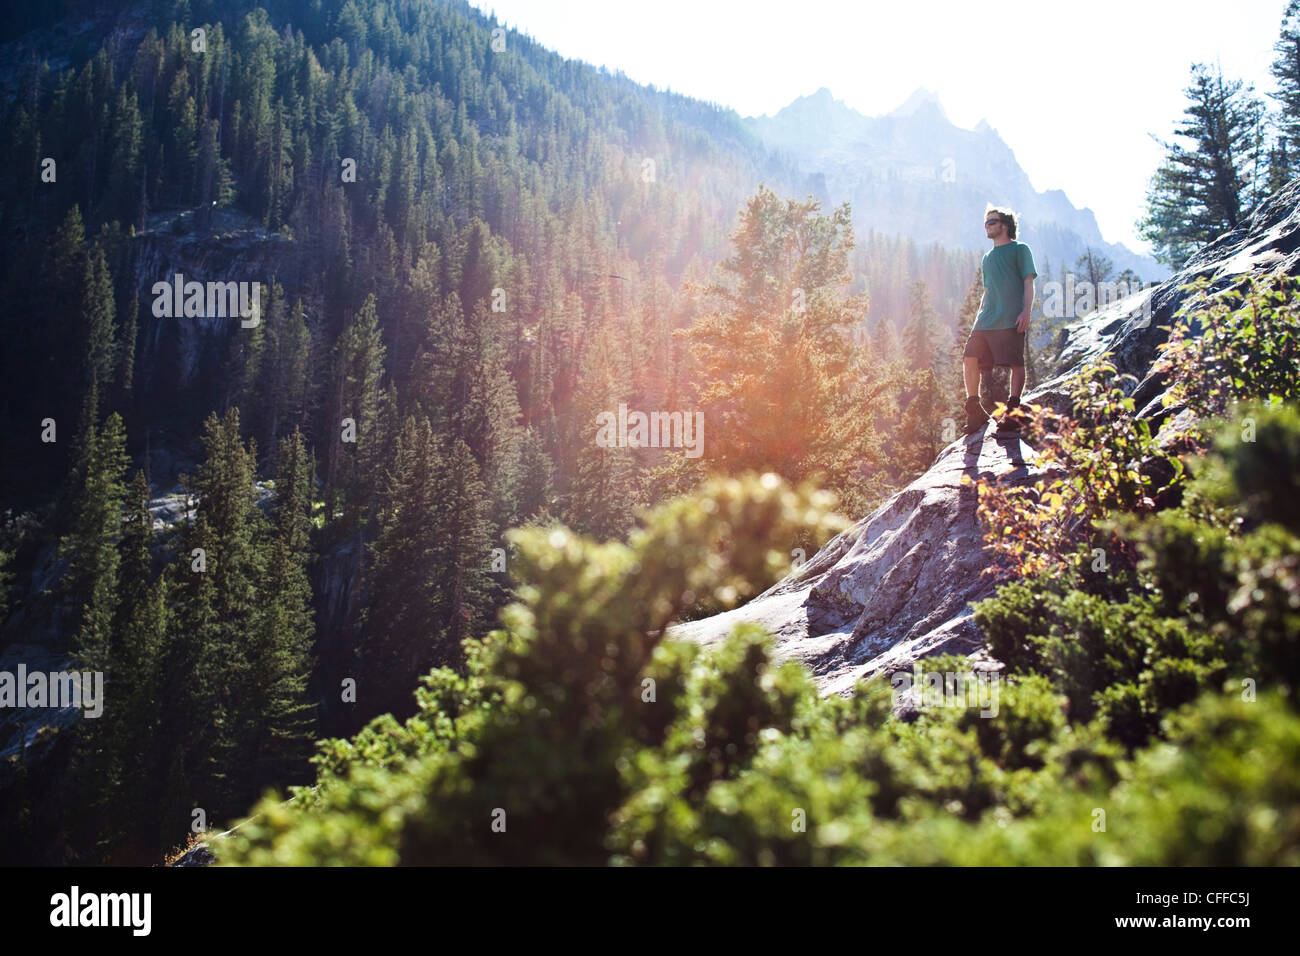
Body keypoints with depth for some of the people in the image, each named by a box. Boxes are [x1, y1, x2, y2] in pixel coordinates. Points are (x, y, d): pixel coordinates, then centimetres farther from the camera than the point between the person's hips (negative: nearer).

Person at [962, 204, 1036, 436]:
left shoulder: (1019, 250, 7)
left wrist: (1026, 312, -12)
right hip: (987, 319, 6)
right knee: (970, 358, -5)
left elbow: (1028, 283, 0)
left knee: (1015, 363, -10)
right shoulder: (987, 257, 26)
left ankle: (1013, 411, -5)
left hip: (1012, 319, -6)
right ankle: (974, 410, 4)